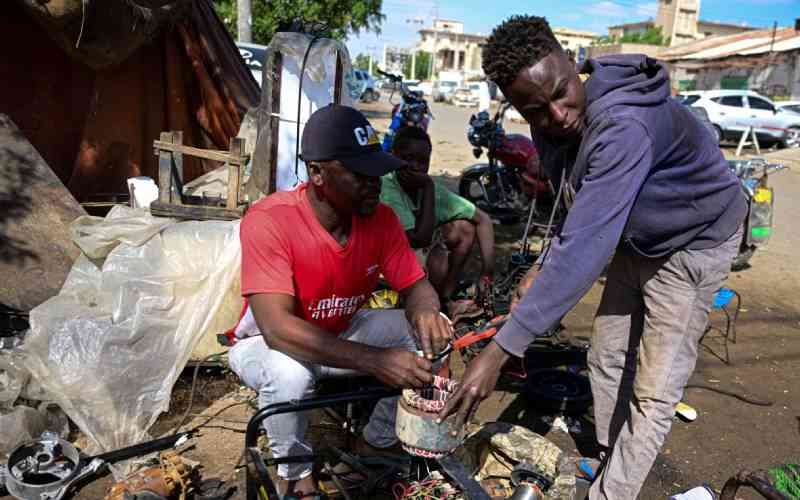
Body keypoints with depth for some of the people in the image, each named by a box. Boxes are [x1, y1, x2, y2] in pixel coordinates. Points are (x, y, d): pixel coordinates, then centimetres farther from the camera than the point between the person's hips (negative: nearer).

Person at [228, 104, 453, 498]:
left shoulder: (381, 218, -16)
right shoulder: (268, 221, -32)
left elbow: (417, 287, -9)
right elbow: (278, 328, -39)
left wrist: (426, 313, -36)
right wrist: (375, 360, -46)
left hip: (342, 335, 5)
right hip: (267, 343, -4)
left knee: (426, 333, -13)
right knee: (289, 372, -38)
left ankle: (377, 444, 8)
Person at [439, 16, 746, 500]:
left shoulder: (625, 125, -39)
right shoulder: (552, 127, -13)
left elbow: (586, 244, -46)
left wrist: (500, 351, -48)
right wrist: (545, 270, -11)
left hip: (694, 243, -7)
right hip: (636, 241, 7)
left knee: (654, 391, -5)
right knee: (607, 359, 14)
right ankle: (611, 461, 36)